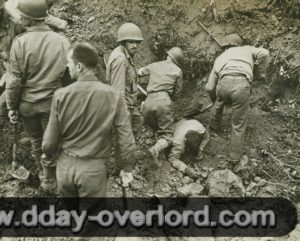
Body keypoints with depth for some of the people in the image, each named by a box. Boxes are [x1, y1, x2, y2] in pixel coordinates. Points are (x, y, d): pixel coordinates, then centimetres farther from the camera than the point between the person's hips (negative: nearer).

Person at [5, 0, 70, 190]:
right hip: (53, 102, 1)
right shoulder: (62, 41, -9)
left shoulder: (21, 41, -14)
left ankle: (39, 170, 39)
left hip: (27, 103, 0)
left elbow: (14, 80, -11)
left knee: (36, 139, 20)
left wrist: (12, 106, 1)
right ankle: (48, 178, 27)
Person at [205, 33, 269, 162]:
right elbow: (264, 53, 8)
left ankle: (215, 124, 56)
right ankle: (235, 155, 27)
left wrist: (215, 97, 48)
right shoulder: (246, 49, 31)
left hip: (224, 83, 2)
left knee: (220, 101, 40)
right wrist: (260, 74, 22)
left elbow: (210, 87, 28)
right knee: (239, 123, 15)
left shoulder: (220, 57, 33)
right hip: (242, 84, -2)